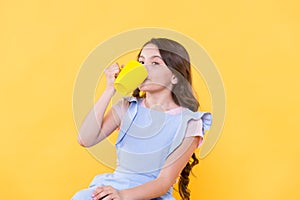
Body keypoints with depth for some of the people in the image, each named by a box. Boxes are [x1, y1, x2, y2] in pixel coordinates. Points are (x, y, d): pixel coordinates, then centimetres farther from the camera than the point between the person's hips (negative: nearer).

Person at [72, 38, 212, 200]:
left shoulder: (188, 123, -4)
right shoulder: (127, 108, 7)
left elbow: (165, 182, -9)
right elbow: (85, 140, -6)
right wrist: (109, 90, -9)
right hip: (112, 187, 3)